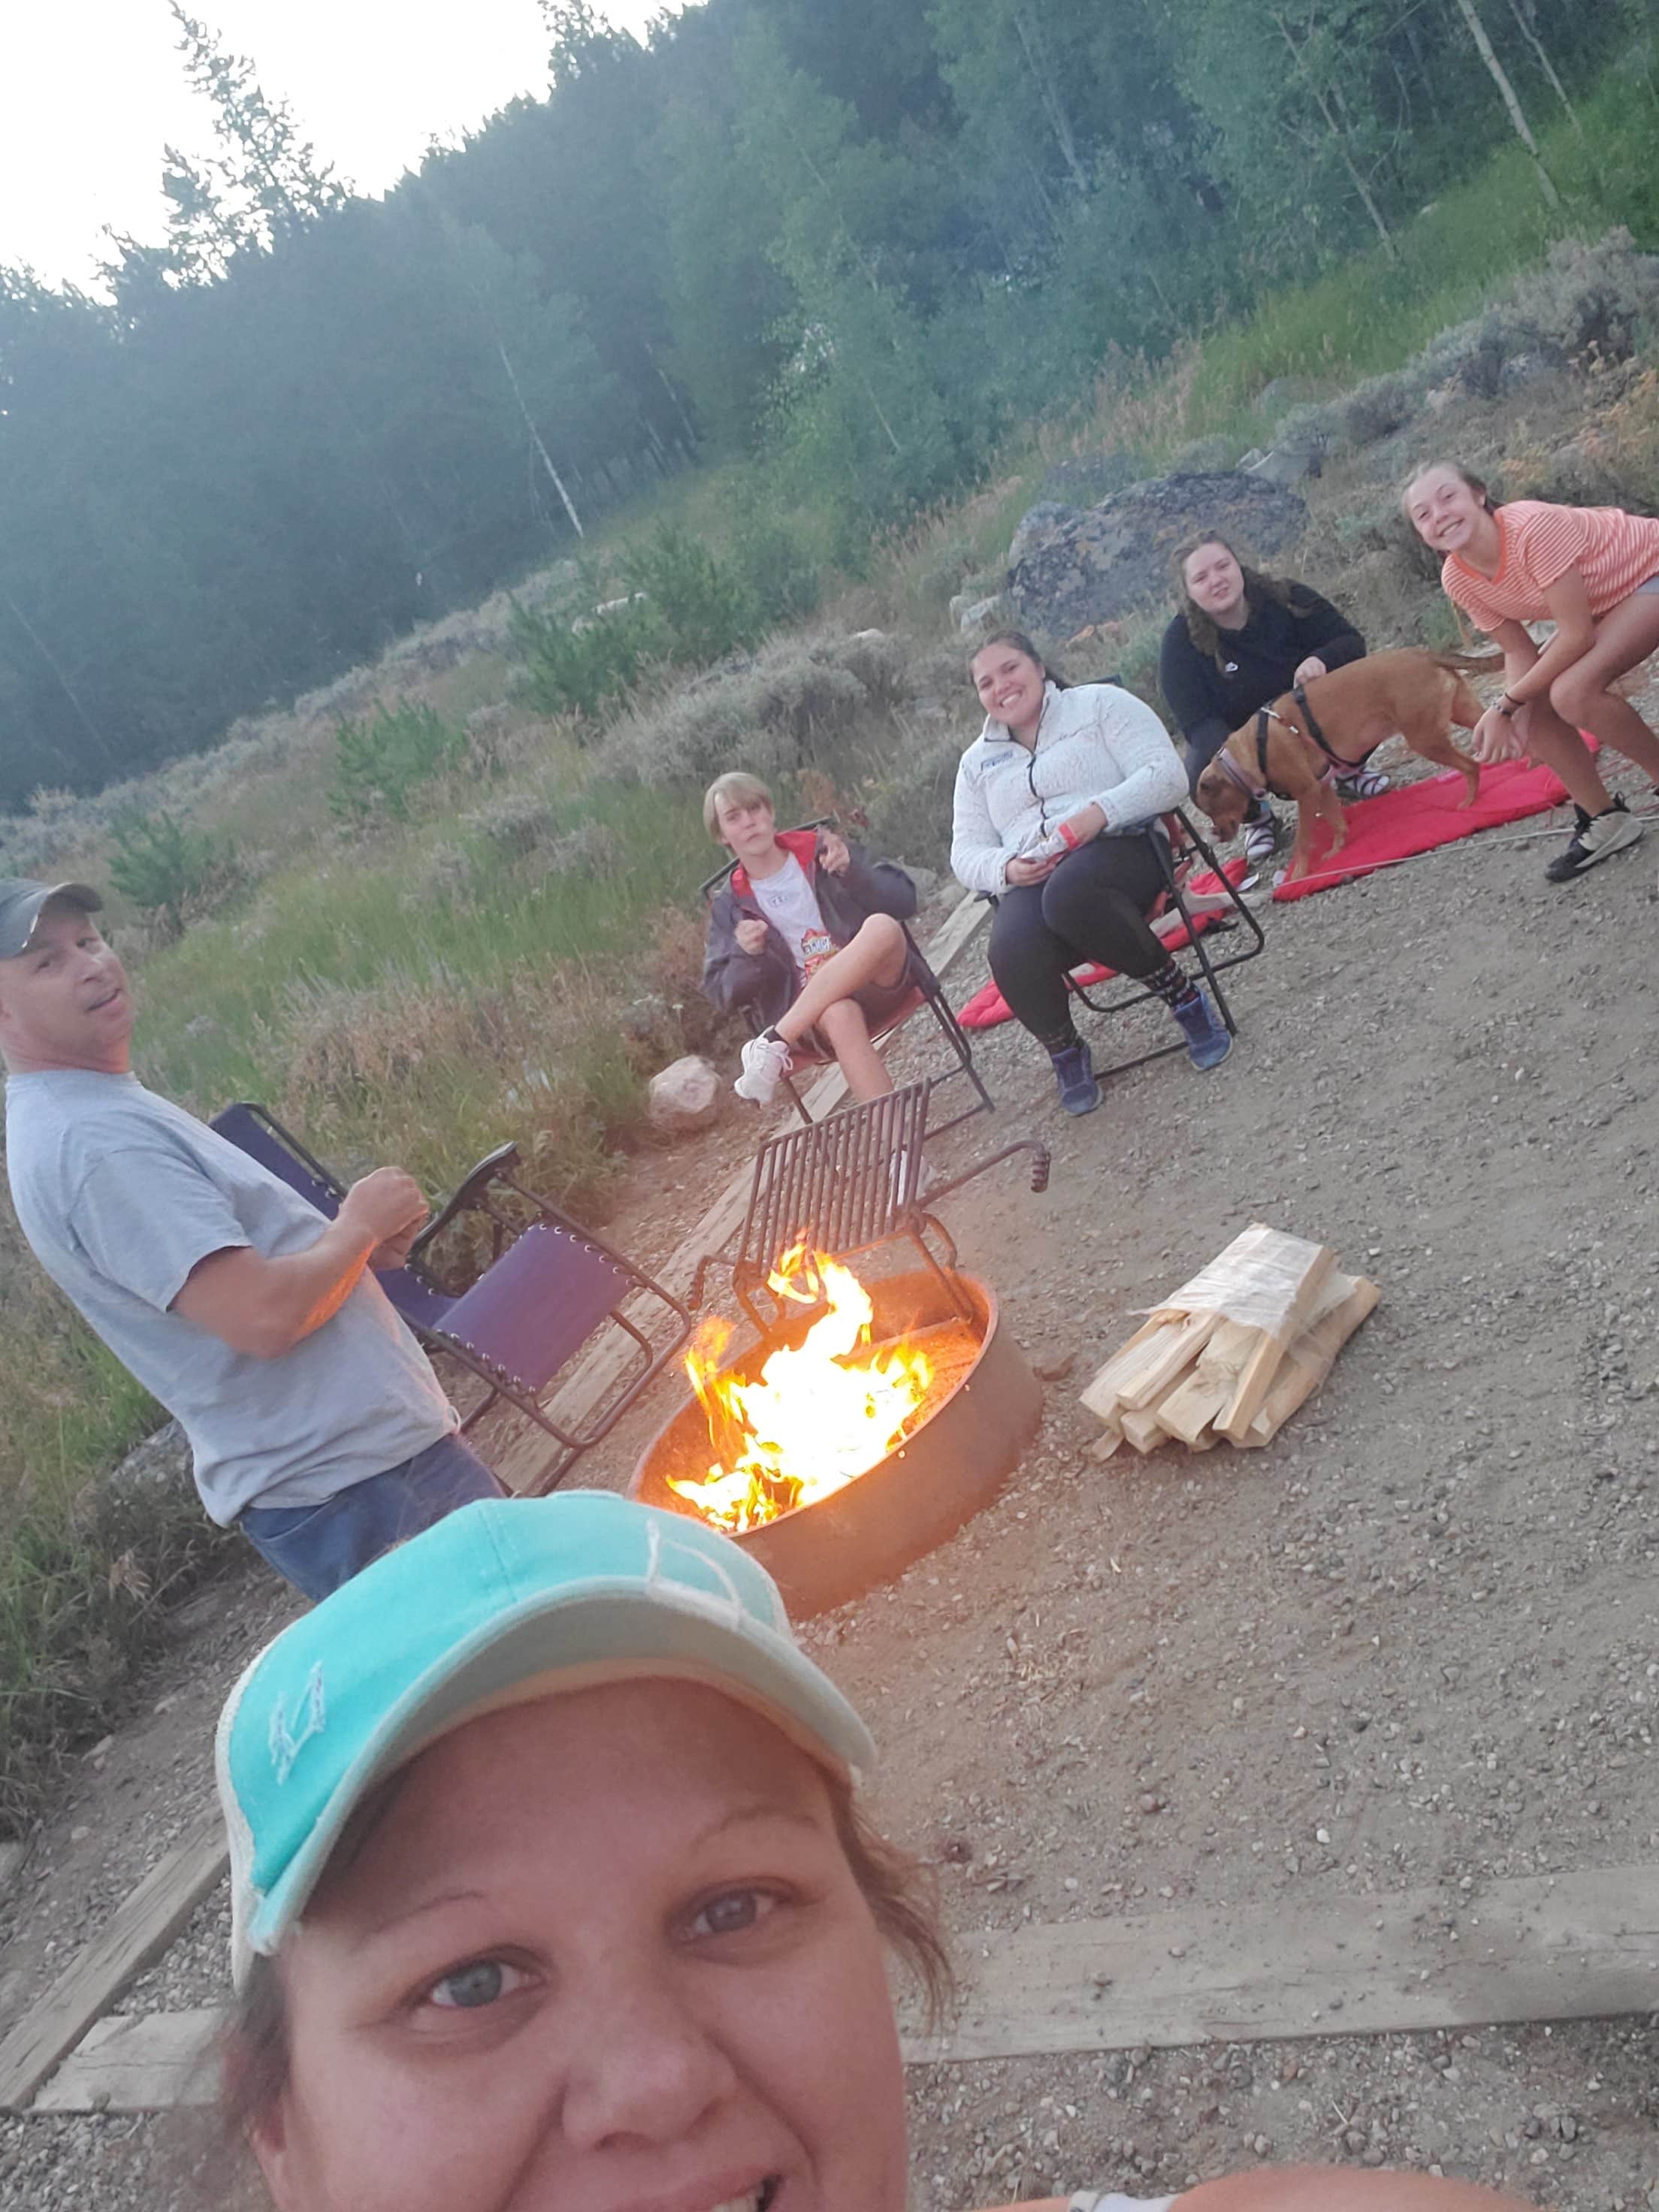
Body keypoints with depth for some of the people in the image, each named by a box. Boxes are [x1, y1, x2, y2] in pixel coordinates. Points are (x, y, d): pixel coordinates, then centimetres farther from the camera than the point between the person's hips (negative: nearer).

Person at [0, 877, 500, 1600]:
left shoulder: (98, 1108, 12)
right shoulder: (89, 1142, -22)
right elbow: (263, 1315, -29)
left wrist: (355, 1238, 2)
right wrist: (361, 1225, -11)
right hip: (349, 1491, -10)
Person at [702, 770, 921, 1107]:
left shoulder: (821, 852, 8)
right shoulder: (730, 906, 10)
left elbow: (904, 900, 3)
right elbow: (723, 995, 7)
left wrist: (853, 871, -14)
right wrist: (747, 956, -13)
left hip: (880, 983, 1)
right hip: (808, 1016, -1)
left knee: (882, 927, -32)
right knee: (839, 1015, -38)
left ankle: (774, 1045, -29)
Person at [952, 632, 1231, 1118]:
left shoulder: (1099, 703, 12)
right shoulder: (977, 761, 24)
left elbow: (1167, 776, -1)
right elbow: (966, 853, 18)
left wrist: (1100, 812, -18)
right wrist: (1005, 869, -7)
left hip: (1121, 847, -3)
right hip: (1030, 883, 3)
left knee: (1070, 892, -42)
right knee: (1012, 954, -35)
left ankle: (1185, 999, -22)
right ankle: (1064, 1051, -5)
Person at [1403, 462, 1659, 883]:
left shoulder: (1533, 526, -34)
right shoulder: (1458, 581, -12)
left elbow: (1576, 634, -31)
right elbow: (1520, 652, -4)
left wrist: (1509, 702, -25)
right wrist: (1511, 710, -24)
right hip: (1596, 604, 8)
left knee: (1572, 693, -28)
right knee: (1531, 712, -4)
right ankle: (1604, 820, 10)